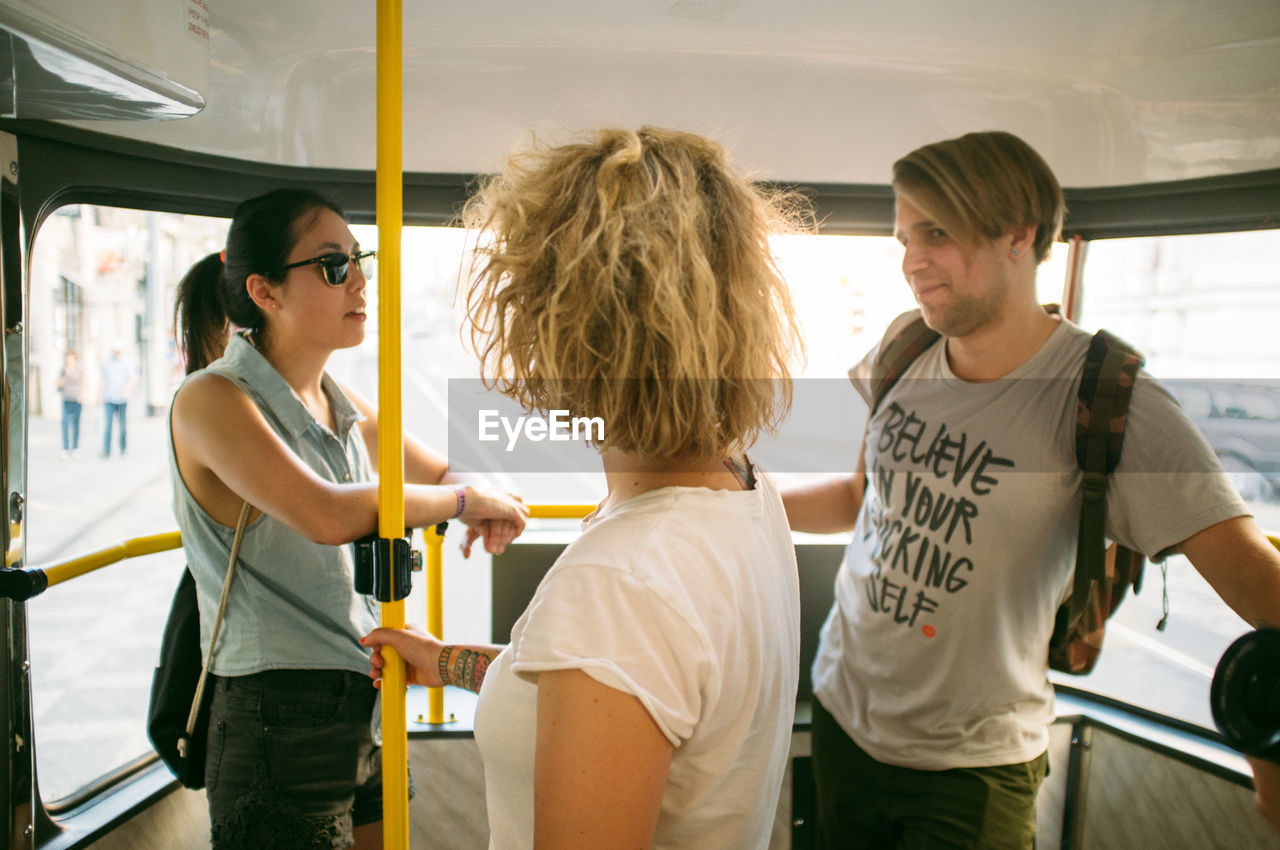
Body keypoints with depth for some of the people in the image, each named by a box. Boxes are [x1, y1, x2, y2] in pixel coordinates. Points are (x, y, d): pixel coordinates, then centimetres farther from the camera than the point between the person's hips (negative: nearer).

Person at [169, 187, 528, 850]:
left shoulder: (344, 406, 8)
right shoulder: (211, 400, -14)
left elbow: (442, 475, 22)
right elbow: (328, 515, -28)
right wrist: (465, 501, -17)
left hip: (370, 708, 7)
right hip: (280, 725, -7)